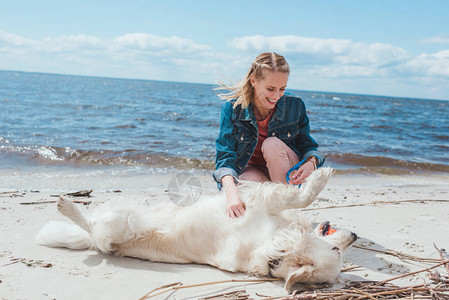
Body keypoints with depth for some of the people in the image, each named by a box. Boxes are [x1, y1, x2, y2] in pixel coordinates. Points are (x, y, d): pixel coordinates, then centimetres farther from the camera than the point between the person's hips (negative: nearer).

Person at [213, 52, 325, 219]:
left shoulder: (295, 105, -14)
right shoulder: (232, 108, -19)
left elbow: (308, 146, -5)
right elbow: (225, 157, -25)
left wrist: (311, 162, -31)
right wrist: (231, 194, -44)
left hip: (287, 175, 1)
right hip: (250, 170, -1)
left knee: (272, 144, -30)